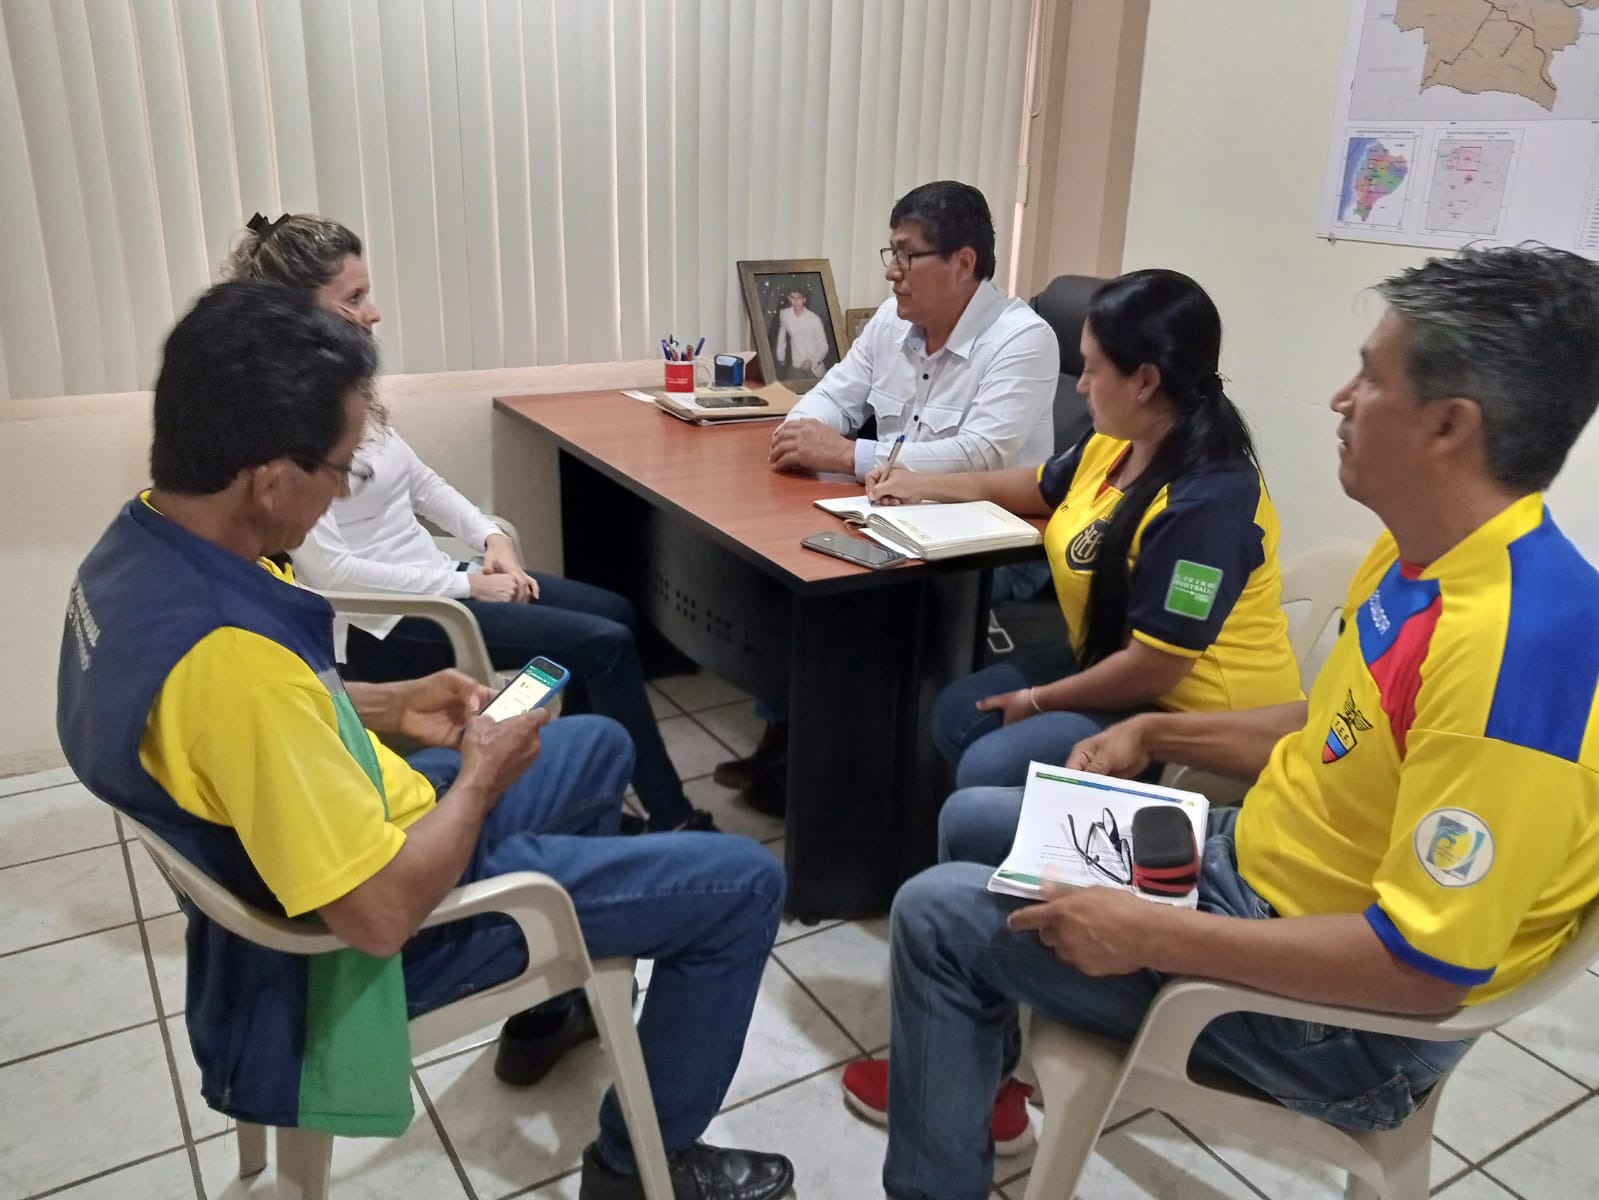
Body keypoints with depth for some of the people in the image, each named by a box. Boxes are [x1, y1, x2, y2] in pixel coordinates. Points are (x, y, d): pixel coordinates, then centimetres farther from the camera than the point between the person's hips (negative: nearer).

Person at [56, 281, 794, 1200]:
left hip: (354, 824, 9)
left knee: (601, 748, 27)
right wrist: (481, 777, -16)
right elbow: (383, 911, -32)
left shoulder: (142, 544, -8)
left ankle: (545, 1011, 43)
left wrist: (388, 706, 2)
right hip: (386, 909, -9)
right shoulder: (228, 658, -39)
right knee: (743, 885, -5)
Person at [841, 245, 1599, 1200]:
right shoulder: (1418, 558, -1)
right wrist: (1157, 734, 4)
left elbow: (1427, 966, -31)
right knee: (973, 822, 15)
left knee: (937, 911, -8)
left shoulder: (1510, 644, -32)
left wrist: (1151, 936, -26)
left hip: (1342, 1017, -9)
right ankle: (961, 1072, 36)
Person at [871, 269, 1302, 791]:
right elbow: (1038, 486, 22)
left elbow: (1152, 668, -28)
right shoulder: (1116, 444, 0)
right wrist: (922, 485, 21)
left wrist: (1038, 702, -14)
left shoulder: (1205, 503, -30)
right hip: (1111, 669, 10)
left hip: (1196, 723, -10)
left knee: (988, 770, -18)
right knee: (956, 714, 9)